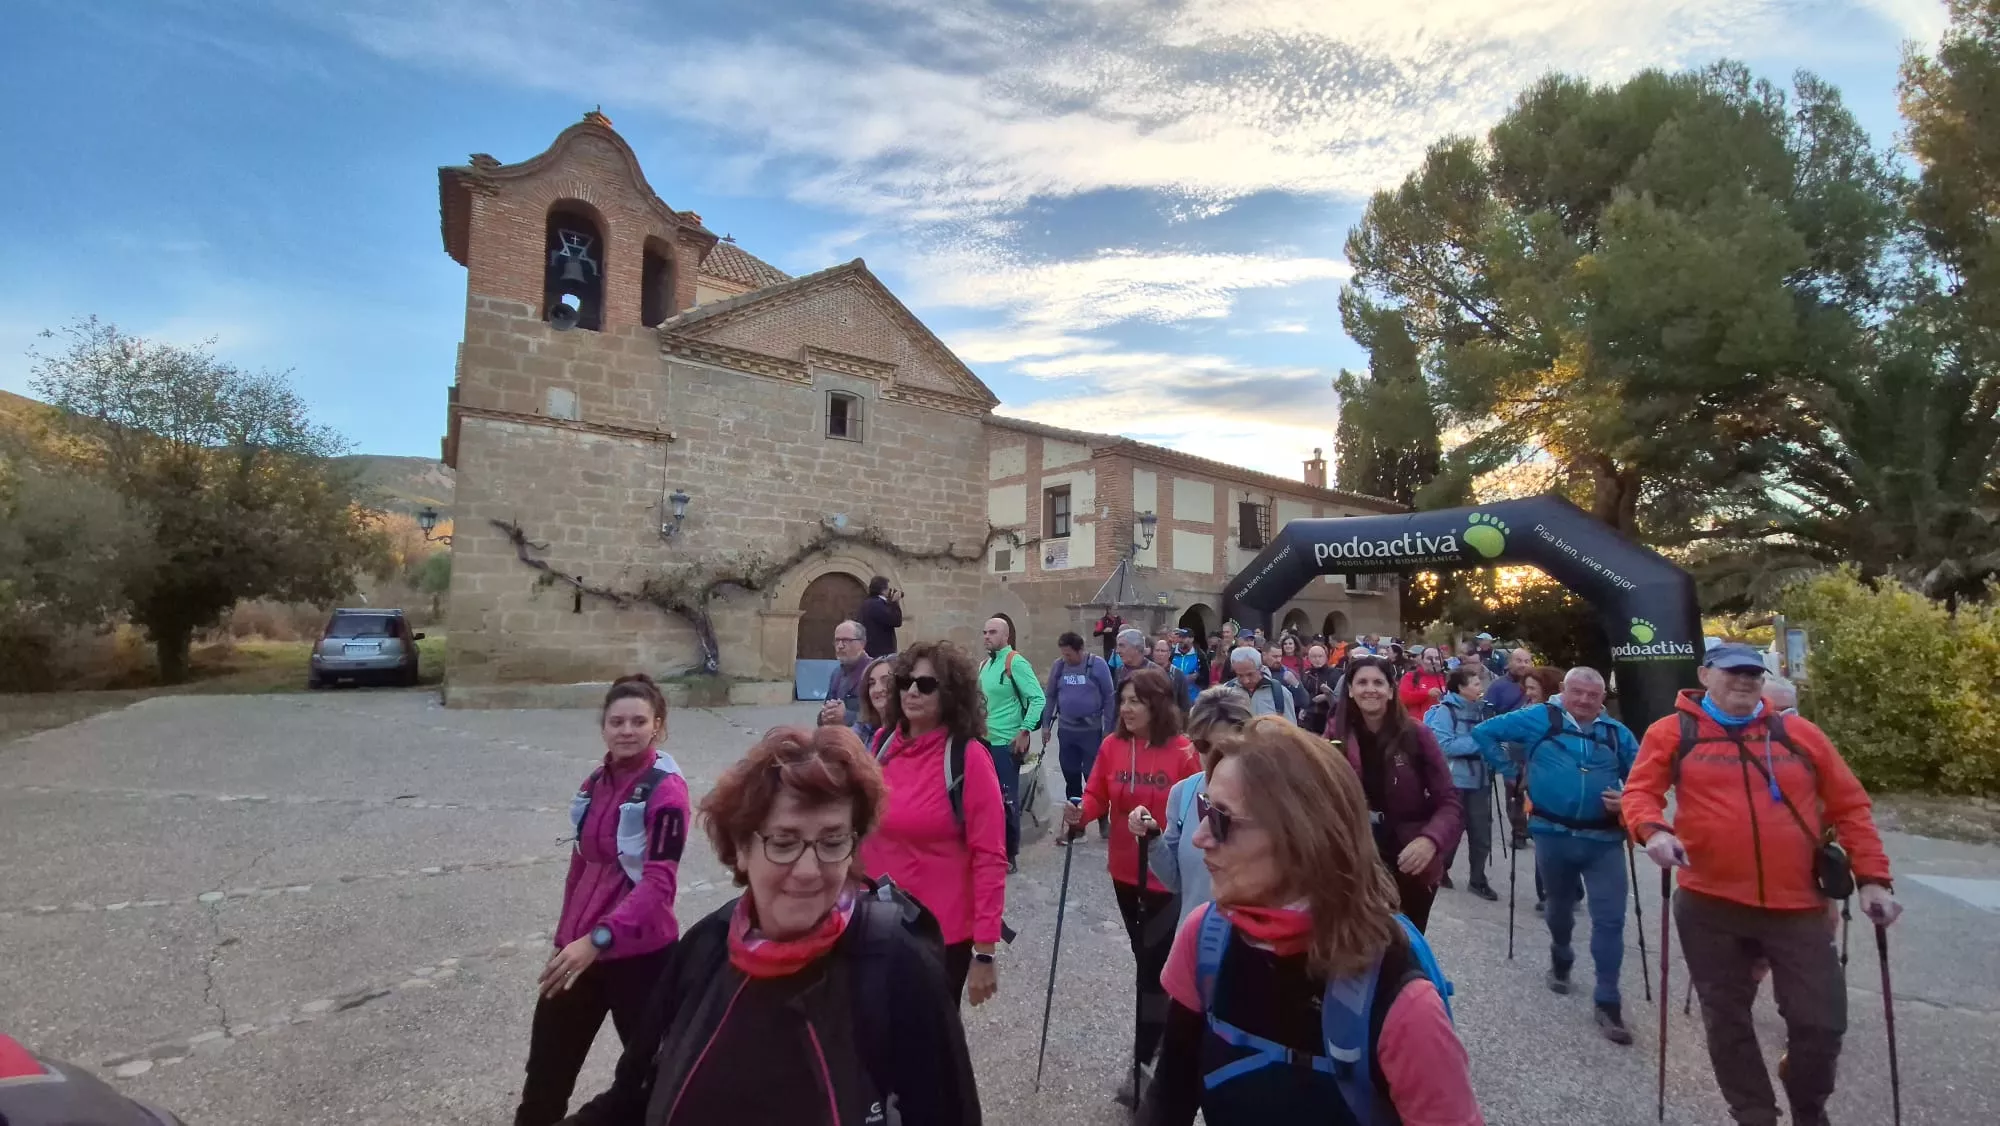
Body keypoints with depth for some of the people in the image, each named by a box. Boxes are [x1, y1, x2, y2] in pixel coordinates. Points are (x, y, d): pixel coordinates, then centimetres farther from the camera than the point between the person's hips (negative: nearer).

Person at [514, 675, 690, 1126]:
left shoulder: (666, 788, -17)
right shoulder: (596, 782, 6)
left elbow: (659, 882, -22)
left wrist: (599, 938, -30)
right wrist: (569, 934, 20)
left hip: (638, 953, -6)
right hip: (579, 948, 7)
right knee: (546, 1072, 18)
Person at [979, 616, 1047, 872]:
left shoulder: (1016, 663, -13)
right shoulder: (985, 664, 11)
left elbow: (1038, 699, -17)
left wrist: (1024, 732, -19)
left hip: (1007, 743, -8)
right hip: (985, 741, 8)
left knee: (1007, 800, 0)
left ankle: (1009, 856, 10)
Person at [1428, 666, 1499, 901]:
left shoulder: (1482, 708, 5)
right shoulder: (1446, 710, -12)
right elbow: (1444, 745, -21)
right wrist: (1478, 742, -20)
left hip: (1479, 779, 5)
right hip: (1454, 780, -5)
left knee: (1481, 832, 8)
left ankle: (1477, 879, 23)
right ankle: (1440, 870, 30)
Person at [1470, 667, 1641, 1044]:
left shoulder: (1617, 733, 6)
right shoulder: (1540, 719, -2)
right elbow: (1484, 732, 1)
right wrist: (1512, 771, 0)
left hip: (1604, 839, 1)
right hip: (1553, 835, -1)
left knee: (1610, 918, -3)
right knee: (1559, 908, 18)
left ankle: (1607, 1002, 7)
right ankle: (1561, 960, 46)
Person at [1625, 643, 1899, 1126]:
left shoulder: (1800, 733, 5)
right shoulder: (1673, 732, -2)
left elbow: (1849, 806, 9)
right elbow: (1640, 791, -3)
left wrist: (1872, 877, 2)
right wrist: (1652, 829, -23)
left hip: (1797, 905, 2)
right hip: (1709, 904, -1)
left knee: (1822, 1021, 6)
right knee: (1727, 1018, 12)